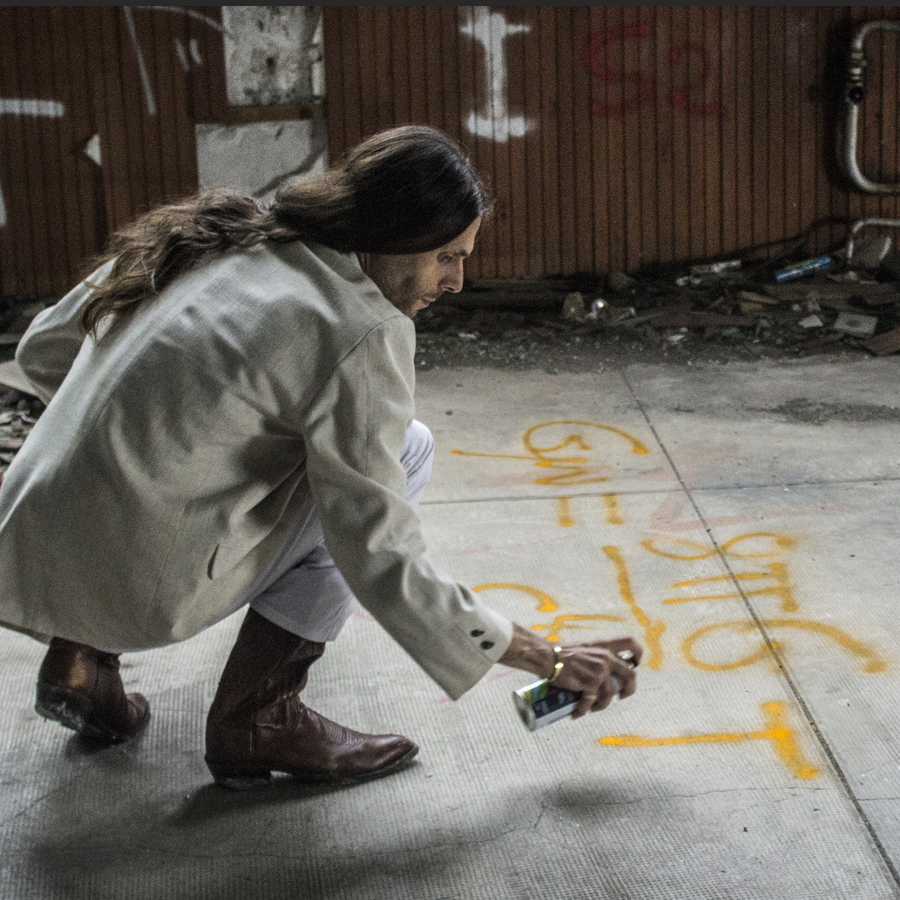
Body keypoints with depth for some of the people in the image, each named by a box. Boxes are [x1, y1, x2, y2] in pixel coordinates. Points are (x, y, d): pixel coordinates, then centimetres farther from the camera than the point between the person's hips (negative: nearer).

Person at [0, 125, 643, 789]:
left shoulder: (212, 236, 9)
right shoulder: (361, 334, -14)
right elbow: (381, 562, -14)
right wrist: (548, 659, -6)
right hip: (136, 590, -8)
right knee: (406, 450, 1)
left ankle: (83, 656, 18)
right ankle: (257, 719, 1)